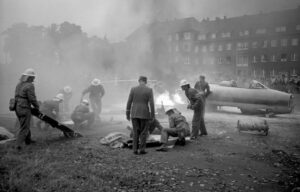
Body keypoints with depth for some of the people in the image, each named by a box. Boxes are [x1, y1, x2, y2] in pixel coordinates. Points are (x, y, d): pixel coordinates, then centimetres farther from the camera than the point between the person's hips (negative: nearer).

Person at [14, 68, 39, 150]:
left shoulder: (19, 84, 9)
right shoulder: (29, 86, -17)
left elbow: (17, 96, 11)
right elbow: (32, 99, -17)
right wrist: (37, 107, -1)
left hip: (17, 108, 9)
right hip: (25, 109, -9)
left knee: (25, 125, 22)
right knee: (24, 127, 1)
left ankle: (28, 140, 37)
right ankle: (19, 144, -2)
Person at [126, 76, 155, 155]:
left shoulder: (133, 89, 0)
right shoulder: (149, 90, -5)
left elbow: (129, 102, 0)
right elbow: (151, 104, -8)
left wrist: (127, 114, 7)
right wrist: (152, 115, -2)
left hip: (134, 113, 2)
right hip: (144, 114, -2)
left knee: (136, 132, 11)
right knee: (143, 132, 8)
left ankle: (135, 149, 8)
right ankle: (142, 149, 6)